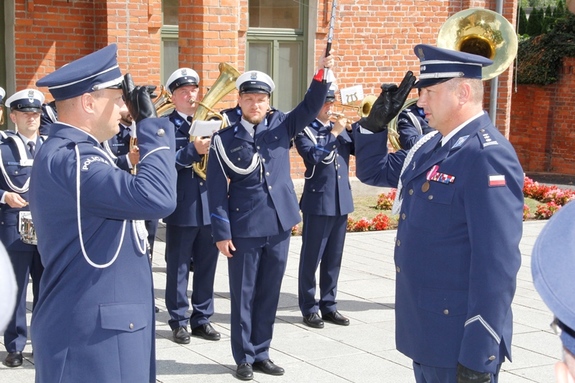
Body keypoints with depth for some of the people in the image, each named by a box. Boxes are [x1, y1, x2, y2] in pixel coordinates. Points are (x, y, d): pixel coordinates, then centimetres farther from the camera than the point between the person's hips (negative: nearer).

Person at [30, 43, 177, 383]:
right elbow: (156, 198, -30)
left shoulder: (75, 152, 14)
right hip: (91, 334, -11)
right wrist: (150, 123, -22)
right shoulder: (67, 159, -21)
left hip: (103, 325, 11)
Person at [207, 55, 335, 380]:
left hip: (279, 224, 3)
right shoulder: (224, 138, -3)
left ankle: (261, 353, 24)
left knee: (269, 292, 12)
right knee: (244, 294, 5)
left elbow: (311, 107, -6)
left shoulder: (282, 125, 6)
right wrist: (222, 231, -9)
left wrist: (323, 73, -23)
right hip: (244, 227, -3)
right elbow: (217, 188, -5)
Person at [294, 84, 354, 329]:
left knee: (333, 259, 11)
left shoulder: (341, 129, 13)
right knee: (311, 258, 2)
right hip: (318, 202, -6)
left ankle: (328, 306, 20)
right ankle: (309, 309, 10)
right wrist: (334, 133, -19)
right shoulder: (305, 130, -5)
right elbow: (312, 155, -20)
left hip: (341, 201, 6)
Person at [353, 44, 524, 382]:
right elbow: (373, 171, 22)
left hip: (458, 342, -9)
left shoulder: (487, 157, -20)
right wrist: (377, 122, 4)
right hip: (425, 331, 9)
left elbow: (496, 264, -24)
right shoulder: (432, 145, 8)